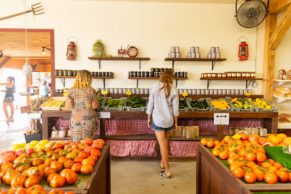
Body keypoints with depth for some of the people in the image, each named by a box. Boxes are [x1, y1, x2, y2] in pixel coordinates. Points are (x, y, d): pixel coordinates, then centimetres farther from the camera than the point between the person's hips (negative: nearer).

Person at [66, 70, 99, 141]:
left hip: (76, 120, 1)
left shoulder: (72, 90, -4)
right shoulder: (91, 91, -9)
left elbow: (68, 105, -8)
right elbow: (95, 106, -9)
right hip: (88, 120, -1)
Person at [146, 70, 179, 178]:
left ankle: (167, 171, 4)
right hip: (169, 119, 3)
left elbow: (150, 104, -4)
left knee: (162, 144, 1)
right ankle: (163, 163, 38)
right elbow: (175, 108, -2)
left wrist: (149, 118, 7)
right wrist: (175, 121, 10)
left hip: (158, 119, -2)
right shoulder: (173, 90, -5)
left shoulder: (155, 87, -7)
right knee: (165, 142, 21)